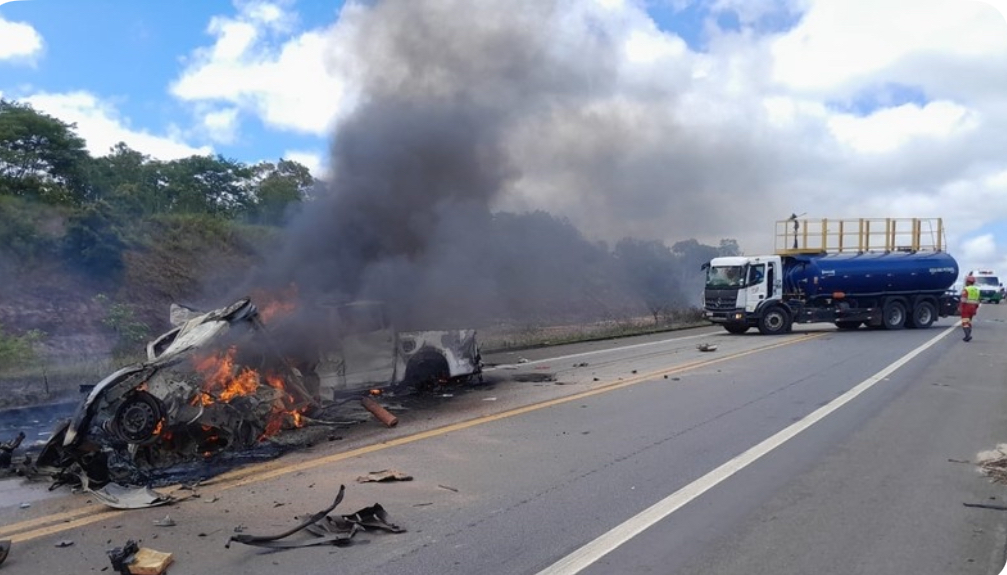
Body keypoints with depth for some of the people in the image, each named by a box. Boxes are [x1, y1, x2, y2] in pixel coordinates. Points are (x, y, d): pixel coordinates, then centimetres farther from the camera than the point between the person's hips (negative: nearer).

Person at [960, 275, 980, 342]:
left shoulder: (966, 289, -10)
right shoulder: (976, 290, 14)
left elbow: (963, 300, -18)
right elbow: (977, 302, 15)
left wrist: (960, 308, -15)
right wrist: (975, 310, 19)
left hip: (966, 307, -7)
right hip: (972, 308, 7)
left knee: (965, 323, -11)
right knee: (969, 322, 15)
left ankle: (968, 335, -24)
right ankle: (968, 336, 12)